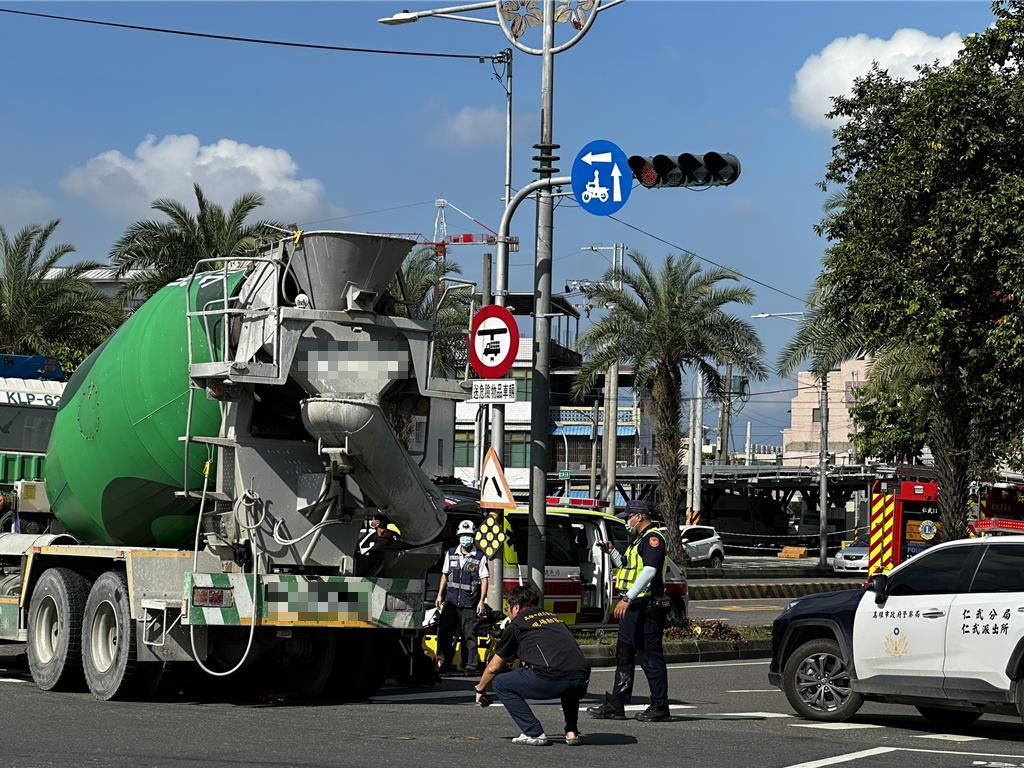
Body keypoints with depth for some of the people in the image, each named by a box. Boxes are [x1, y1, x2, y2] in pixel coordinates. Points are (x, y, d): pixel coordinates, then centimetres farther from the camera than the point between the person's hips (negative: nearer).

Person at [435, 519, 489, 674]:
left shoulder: (480, 557, -2)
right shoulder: (451, 554, 10)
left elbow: (484, 579, -3)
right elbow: (445, 575, 17)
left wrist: (481, 601, -9)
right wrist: (440, 595, 12)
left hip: (469, 603, -3)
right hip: (451, 601, 3)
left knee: (469, 635, -1)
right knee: (444, 632, -1)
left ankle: (470, 665, 5)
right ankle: (445, 664, 8)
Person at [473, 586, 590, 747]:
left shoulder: (516, 625, 15)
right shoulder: (553, 617, 31)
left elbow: (493, 667, 24)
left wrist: (480, 689, 42)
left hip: (551, 680, -6)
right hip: (582, 680, 6)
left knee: (501, 684, 15)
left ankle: (535, 733, 8)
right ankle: (572, 732, 23)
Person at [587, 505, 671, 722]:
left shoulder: (653, 538, -12)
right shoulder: (639, 540, 21)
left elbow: (649, 571, -24)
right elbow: (627, 567, 27)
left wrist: (627, 599, -28)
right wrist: (612, 552, 11)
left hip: (646, 608, -11)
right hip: (632, 607, 11)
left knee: (650, 656, -6)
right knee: (624, 655, 11)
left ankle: (660, 708, -1)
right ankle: (616, 705, 16)